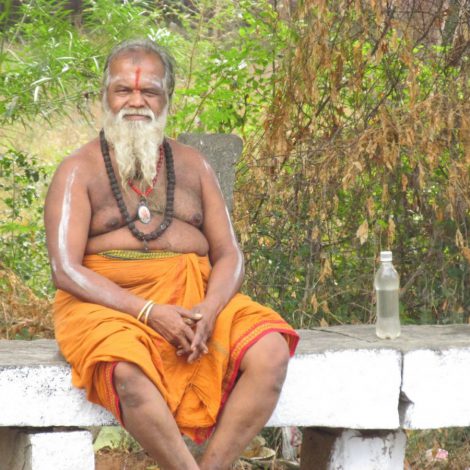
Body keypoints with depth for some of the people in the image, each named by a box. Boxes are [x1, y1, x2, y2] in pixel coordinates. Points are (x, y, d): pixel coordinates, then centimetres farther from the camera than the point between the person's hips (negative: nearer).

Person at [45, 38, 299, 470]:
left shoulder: (193, 166, 16)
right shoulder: (80, 171, 4)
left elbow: (229, 256, 11)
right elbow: (65, 270, -7)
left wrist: (209, 310, -13)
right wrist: (149, 312, -19)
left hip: (196, 298, 4)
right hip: (109, 304, -4)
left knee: (270, 352, -26)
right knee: (127, 368, -39)